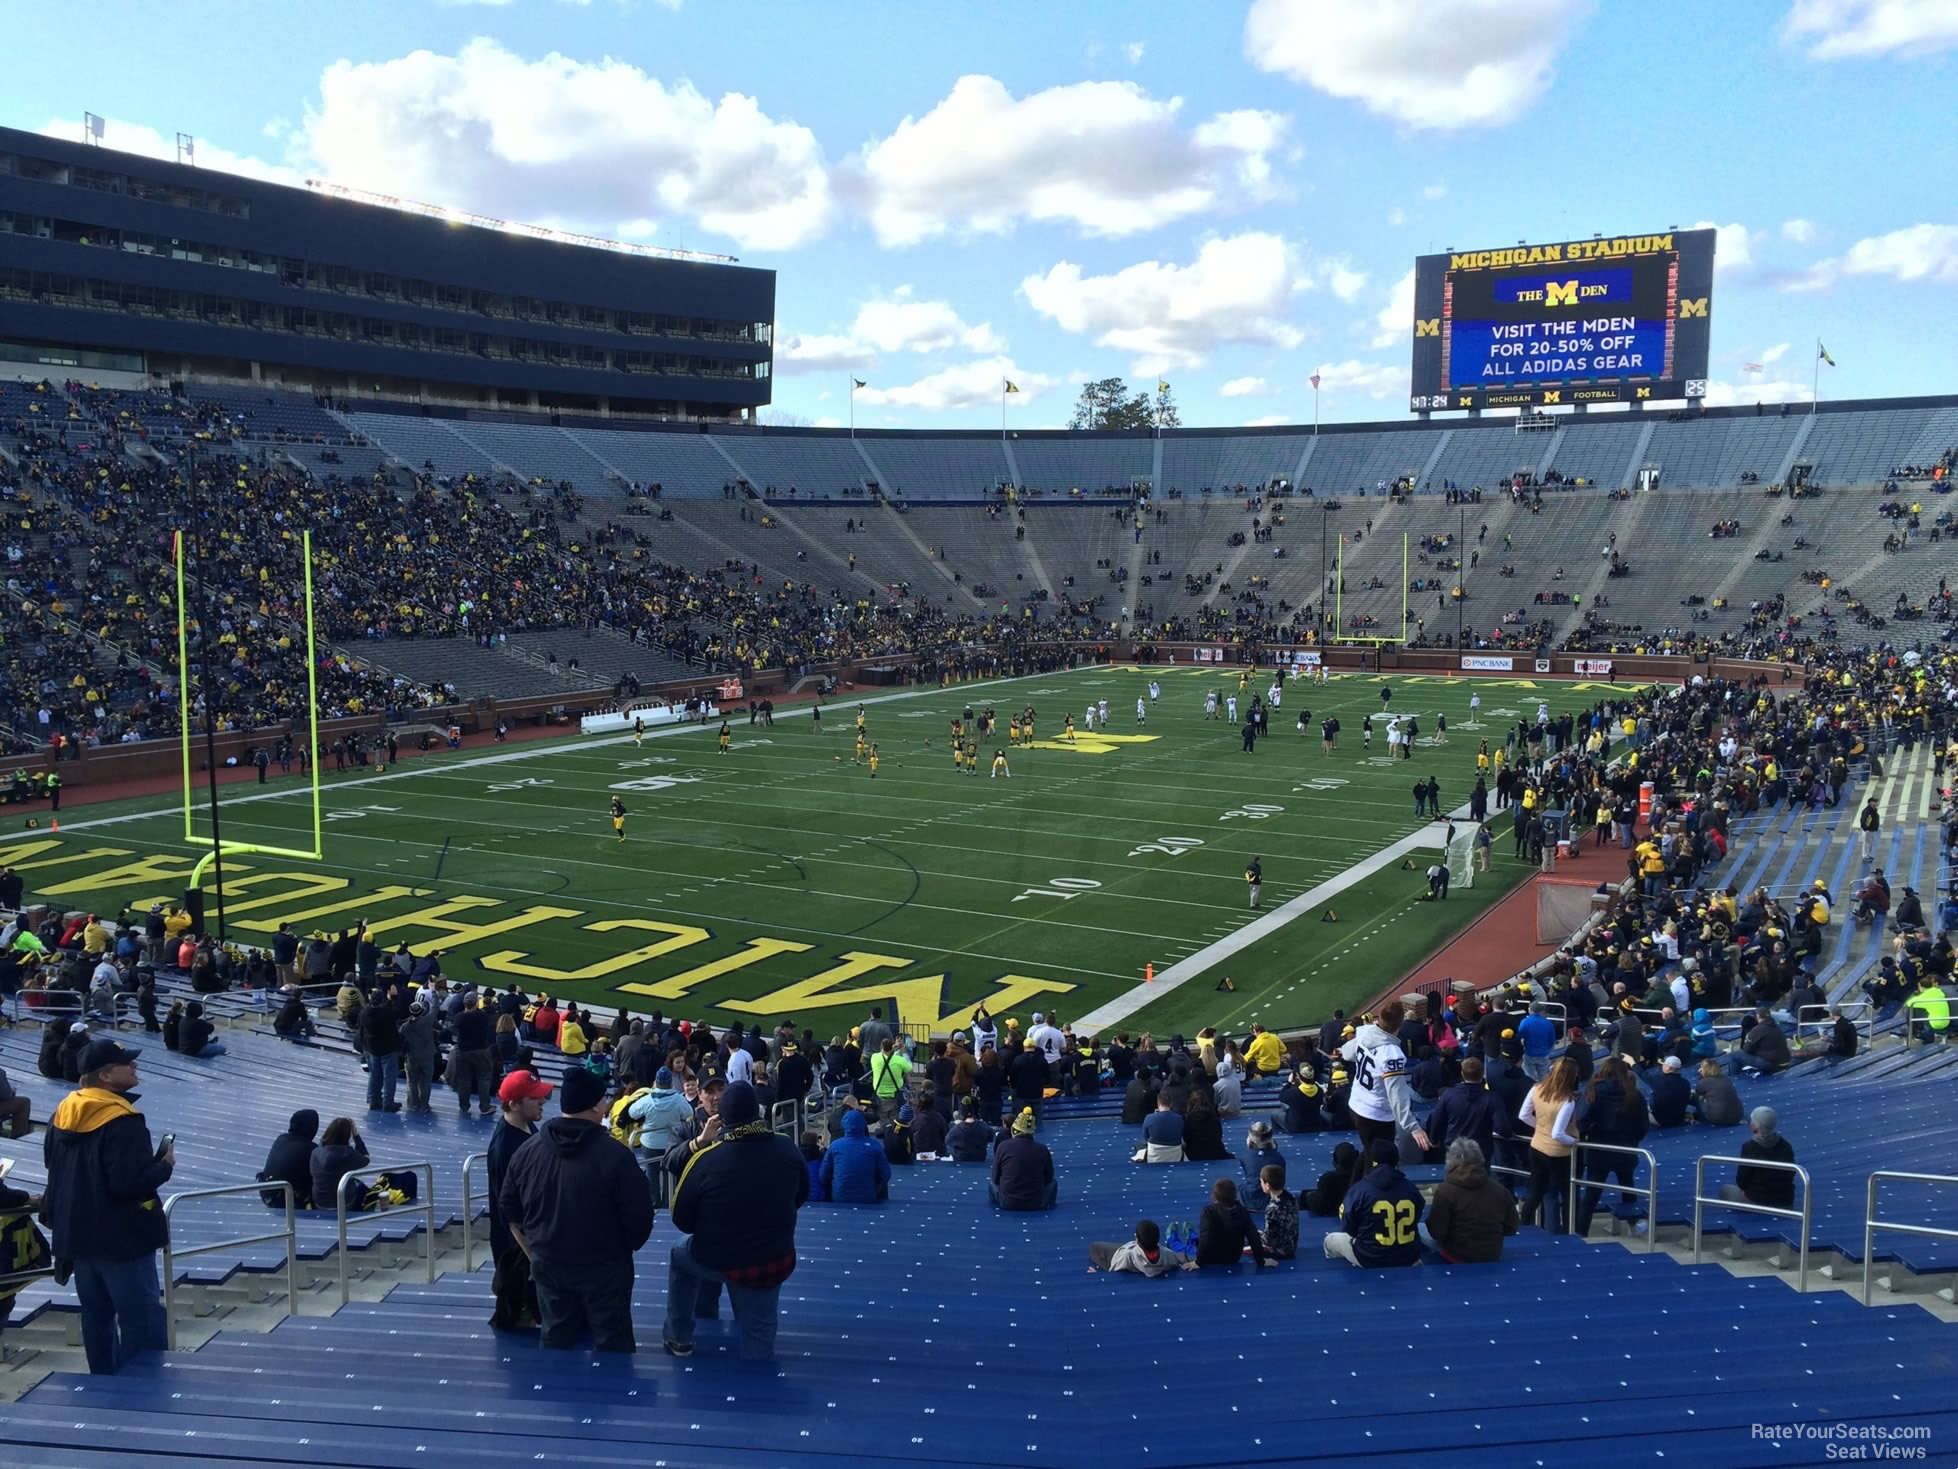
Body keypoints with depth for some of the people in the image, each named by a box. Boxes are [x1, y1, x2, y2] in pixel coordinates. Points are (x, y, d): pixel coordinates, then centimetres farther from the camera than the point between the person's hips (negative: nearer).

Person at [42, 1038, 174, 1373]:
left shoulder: (63, 1113, 5)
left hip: (77, 1233, 9)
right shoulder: (122, 1120, -23)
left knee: (96, 1317, 18)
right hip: (122, 1236, -9)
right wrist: (165, 1165, -11)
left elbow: (52, 1163, 20)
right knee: (143, 1323, -1)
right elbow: (131, 1182, -27)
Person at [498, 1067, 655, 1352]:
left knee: (555, 1340, 19)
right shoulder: (614, 1154, -22)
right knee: (612, 1342, 9)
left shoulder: (528, 1150, -5)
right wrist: (627, 1246, 4)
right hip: (603, 1266, -5)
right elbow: (639, 1213, -17)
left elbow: (509, 1208, 7)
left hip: (548, 1264, 5)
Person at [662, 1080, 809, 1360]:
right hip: (775, 1261, 1)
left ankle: (679, 1337, 39)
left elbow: (682, 1219, -7)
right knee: (759, 1331, 19)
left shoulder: (706, 1159, -20)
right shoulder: (788, 1149, -13)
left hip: (718, 1259, -1)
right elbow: (801, 1196, 6)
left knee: (680, 1256, 30)